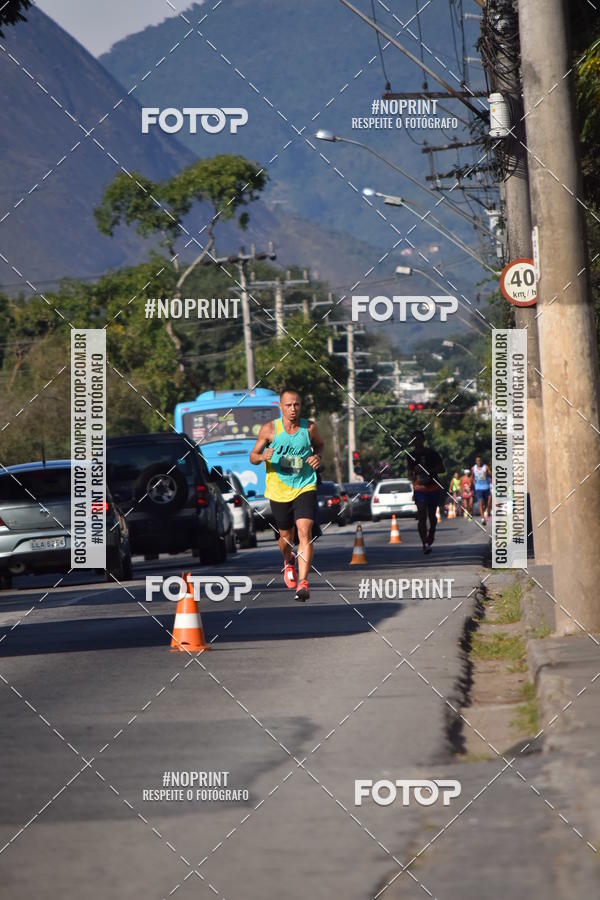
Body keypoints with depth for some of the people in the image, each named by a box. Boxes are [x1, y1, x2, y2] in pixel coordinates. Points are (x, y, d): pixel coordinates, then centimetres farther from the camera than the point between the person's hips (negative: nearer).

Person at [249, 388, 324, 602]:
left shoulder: (310, 428, -2)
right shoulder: (270, 429, -5)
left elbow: (320, 445, 19)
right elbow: (253, 456, 2)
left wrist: (318, 457, -4)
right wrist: (263, 457, -22)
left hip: (305, 488, -1)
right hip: (279, 490, 1)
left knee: (305, 533, -18)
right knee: (286, 537, 14)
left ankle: (303, 583, -22)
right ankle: (289, 562, 50)